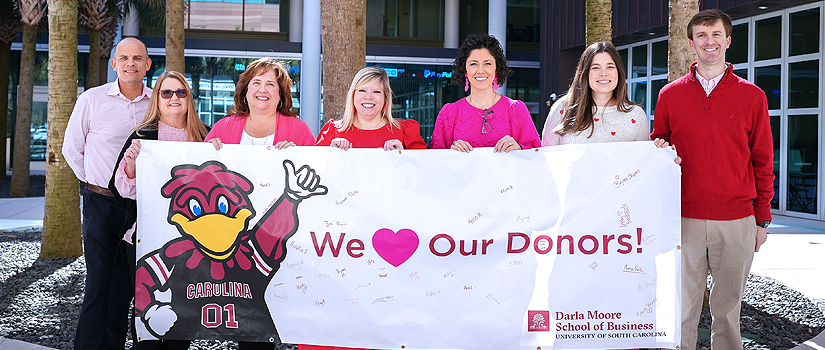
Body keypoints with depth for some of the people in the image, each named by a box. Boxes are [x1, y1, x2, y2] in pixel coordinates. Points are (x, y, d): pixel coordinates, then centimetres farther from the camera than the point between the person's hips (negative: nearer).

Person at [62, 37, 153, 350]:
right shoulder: (92, 99, -2)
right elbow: (71, 148, 8)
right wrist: (93, 183, 7)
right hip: (102, 203, -3)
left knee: (125, 285, 10)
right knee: (98, 283, -6)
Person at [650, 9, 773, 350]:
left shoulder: (752, 96, 6)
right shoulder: (670, 95, 8)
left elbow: (763, 160, 8)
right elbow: (657, 147, 18)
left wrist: (762, 218, 6)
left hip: (736, 220, 0)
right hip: (684, 218, 0)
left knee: (728, 308, 8)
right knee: (683, 308, 2)